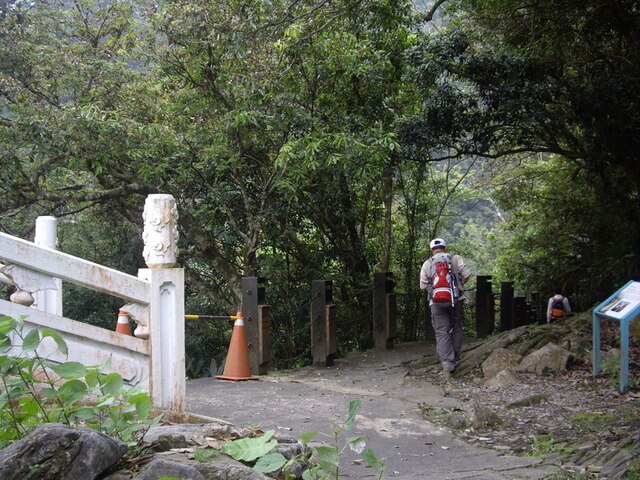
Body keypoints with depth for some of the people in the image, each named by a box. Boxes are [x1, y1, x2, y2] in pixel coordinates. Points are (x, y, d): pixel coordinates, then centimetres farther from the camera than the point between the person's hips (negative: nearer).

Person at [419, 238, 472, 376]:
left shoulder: (427, 264, 6)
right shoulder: (455, 258, 5)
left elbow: (423, 286, 4)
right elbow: (467, 275, 0)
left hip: (436, 303, 0)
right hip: (456, 300, 1)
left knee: (442, 333, 0)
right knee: (456, 329, 15)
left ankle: (446, 361, -14)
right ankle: (455, 359, 18)